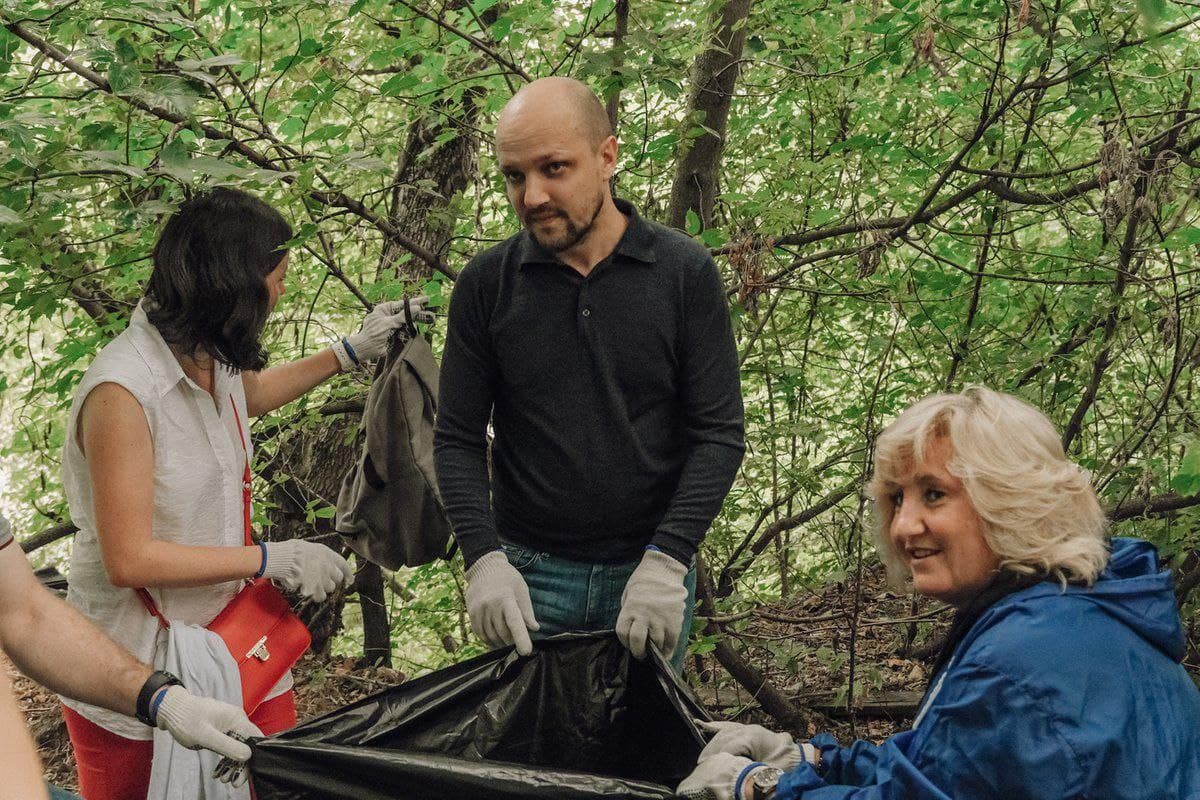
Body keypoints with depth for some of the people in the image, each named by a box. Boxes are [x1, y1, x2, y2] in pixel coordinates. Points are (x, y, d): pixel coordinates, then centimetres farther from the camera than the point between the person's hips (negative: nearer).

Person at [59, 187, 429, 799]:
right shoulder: (121, 390, -24)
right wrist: (273, 559, -20)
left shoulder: (214, 363, 1)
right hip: (134, 678, -7)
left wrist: (351, 352, 26)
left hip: (229, 639, 7)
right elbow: (129, 560, -24)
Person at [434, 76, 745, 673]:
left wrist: (665, 560, -15)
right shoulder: (486, 283, 1)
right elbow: (458, 439, 3)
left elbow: (718, 433, -4)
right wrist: (483, 557, -11)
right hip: (529, 575, 1)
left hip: (651, 574, 0)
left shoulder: (685, 273, -3)